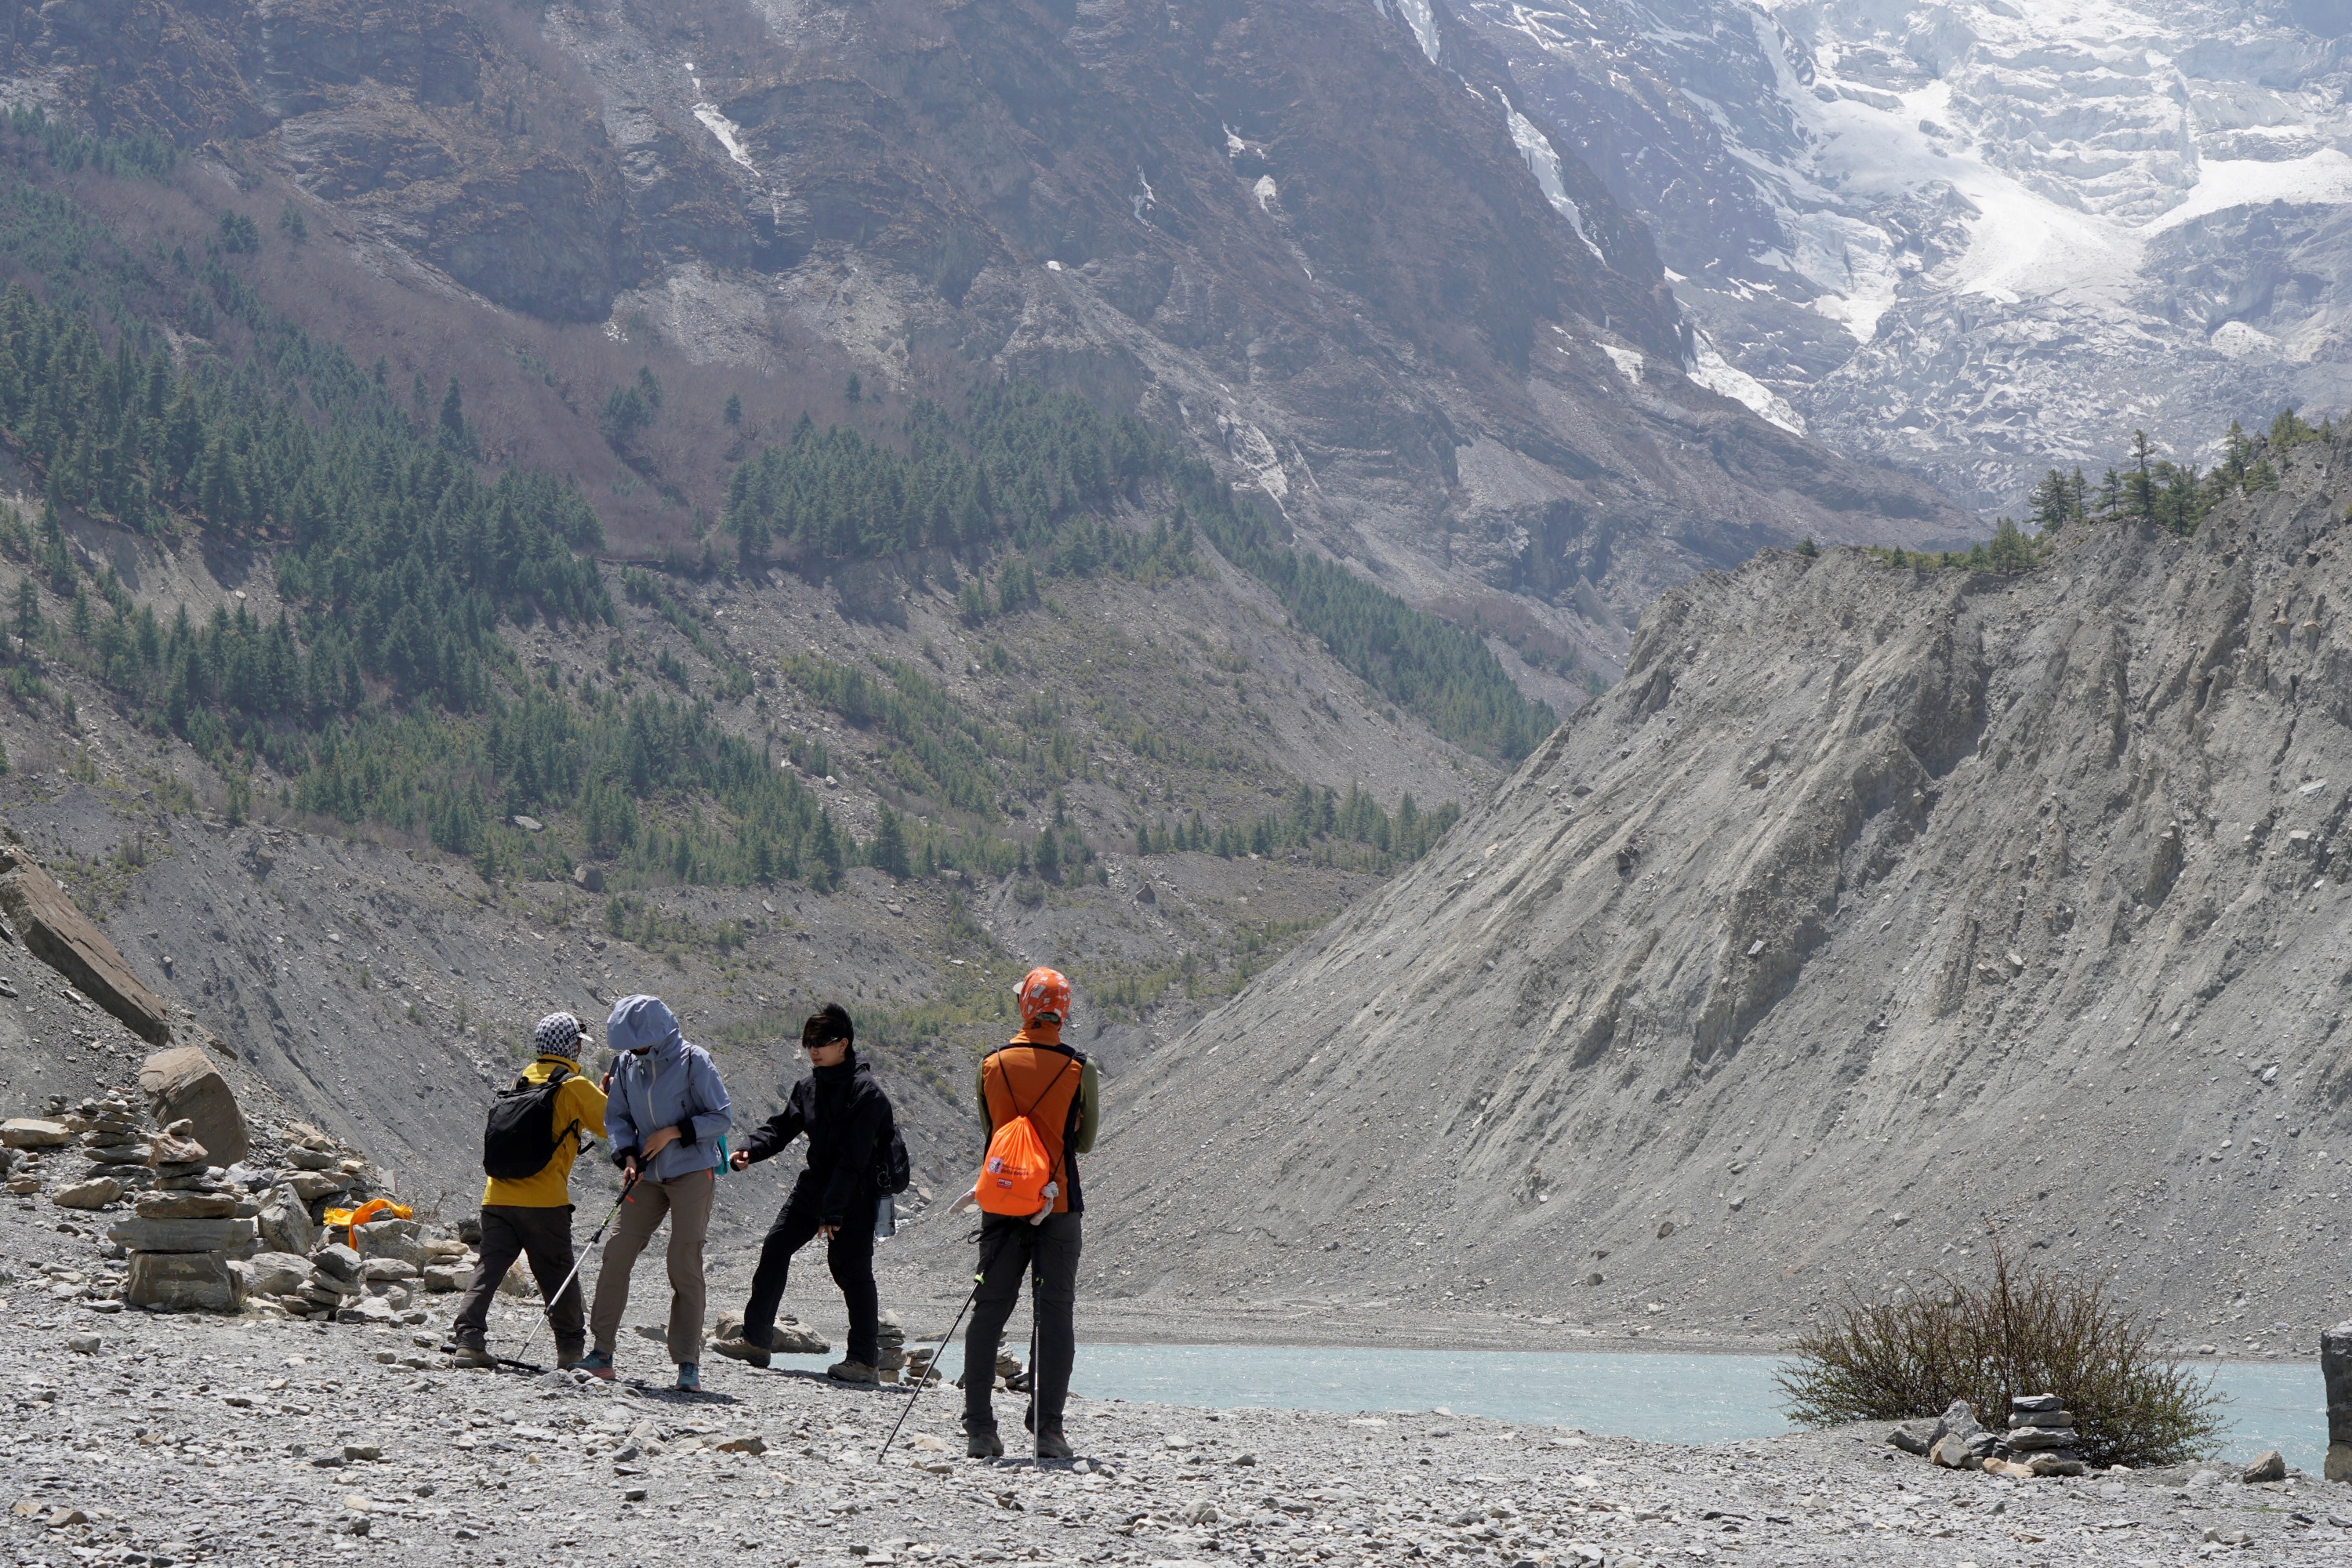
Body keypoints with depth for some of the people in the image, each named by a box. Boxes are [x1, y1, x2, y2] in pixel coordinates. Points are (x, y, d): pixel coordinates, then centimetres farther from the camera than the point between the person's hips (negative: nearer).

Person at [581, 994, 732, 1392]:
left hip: (693, 1172, -5)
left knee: (685, 1264, -8)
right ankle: (602, 1352, 5)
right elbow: (617, 1117, 10)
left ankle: (688, 1362, -2)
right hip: (648, 1176, 5)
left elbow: (722, 1119, -8)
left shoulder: (693, 1061, -12)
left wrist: (675, 1131, -18)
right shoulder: (626, 1063, 3)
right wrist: (627, 1156, -7)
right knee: (617, 1254, -2)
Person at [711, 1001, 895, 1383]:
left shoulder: (866, 1092, -17)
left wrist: (833, 1210, -24)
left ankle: (865, 1360, 0)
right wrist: (750, 1151, -13)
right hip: (816, 1181, 8)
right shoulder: (809, 1086, 8)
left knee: (852, 1269, -6)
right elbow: (781, 1126, 8)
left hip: (855, 1194, -8)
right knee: (775, 1248, 4)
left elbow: (853, 1157, -21)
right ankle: (754, 1340, 10)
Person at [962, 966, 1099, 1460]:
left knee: (988, 1312, 8)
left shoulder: (992, 1065, -2)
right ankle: (1048, 1431, -2)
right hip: (1058, 1206, -2)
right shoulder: (1080, 1071, -7)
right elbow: (1084, 1143, 3)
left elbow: (988, 1129, 9)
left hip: (1002, 1206, 2)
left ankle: (979, 1430, 5)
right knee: (1055, 1313, 3)